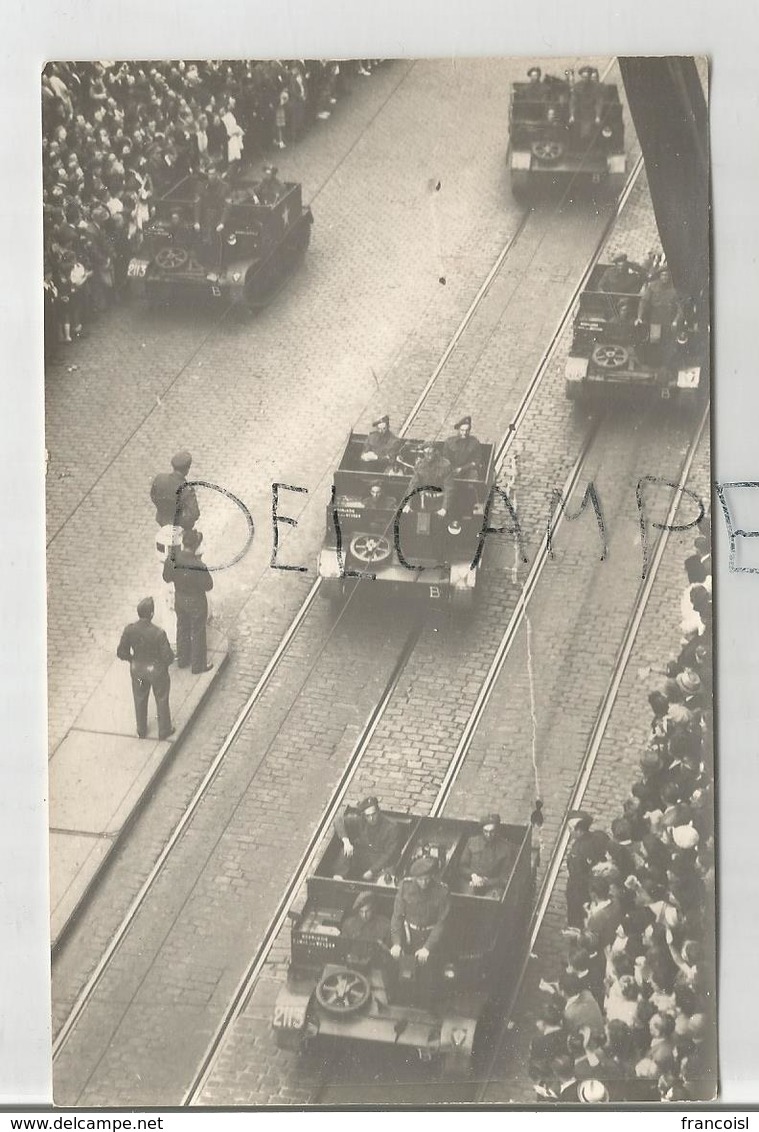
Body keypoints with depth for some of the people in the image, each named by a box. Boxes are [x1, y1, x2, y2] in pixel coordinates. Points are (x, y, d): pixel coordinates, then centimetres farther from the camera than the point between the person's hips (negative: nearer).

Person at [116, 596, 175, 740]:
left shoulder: (129, 630, -22)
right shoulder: (158, 633, -33)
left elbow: (122, 653, -11)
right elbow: (168, 656, -24)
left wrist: (133, 659, 10)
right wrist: (165, 662, 0)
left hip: (137, 668, 3)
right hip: (156, 670, -3)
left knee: (140, 700, 27)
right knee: (161, 700, 23)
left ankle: (141, 731, 47)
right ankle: (164, 731, 43)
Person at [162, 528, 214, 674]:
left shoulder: (172, 558, -21)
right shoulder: (198, 566, -37)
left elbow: (167, 578, -4)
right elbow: (208, 586, -21)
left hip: (180, 600, 5)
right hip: (196, 604, -5)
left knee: (182, 630, 28)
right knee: (198, 634, 19)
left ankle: (183, 660, 49)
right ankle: (199, 665, 39)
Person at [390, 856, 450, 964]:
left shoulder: (441, 890, -14)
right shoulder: (405, 885, -9)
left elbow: (441, 923, -11)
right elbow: (397, 916, -5)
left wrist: (427, 948, -20)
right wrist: (396, 943, -15)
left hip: (431, 935, -1)